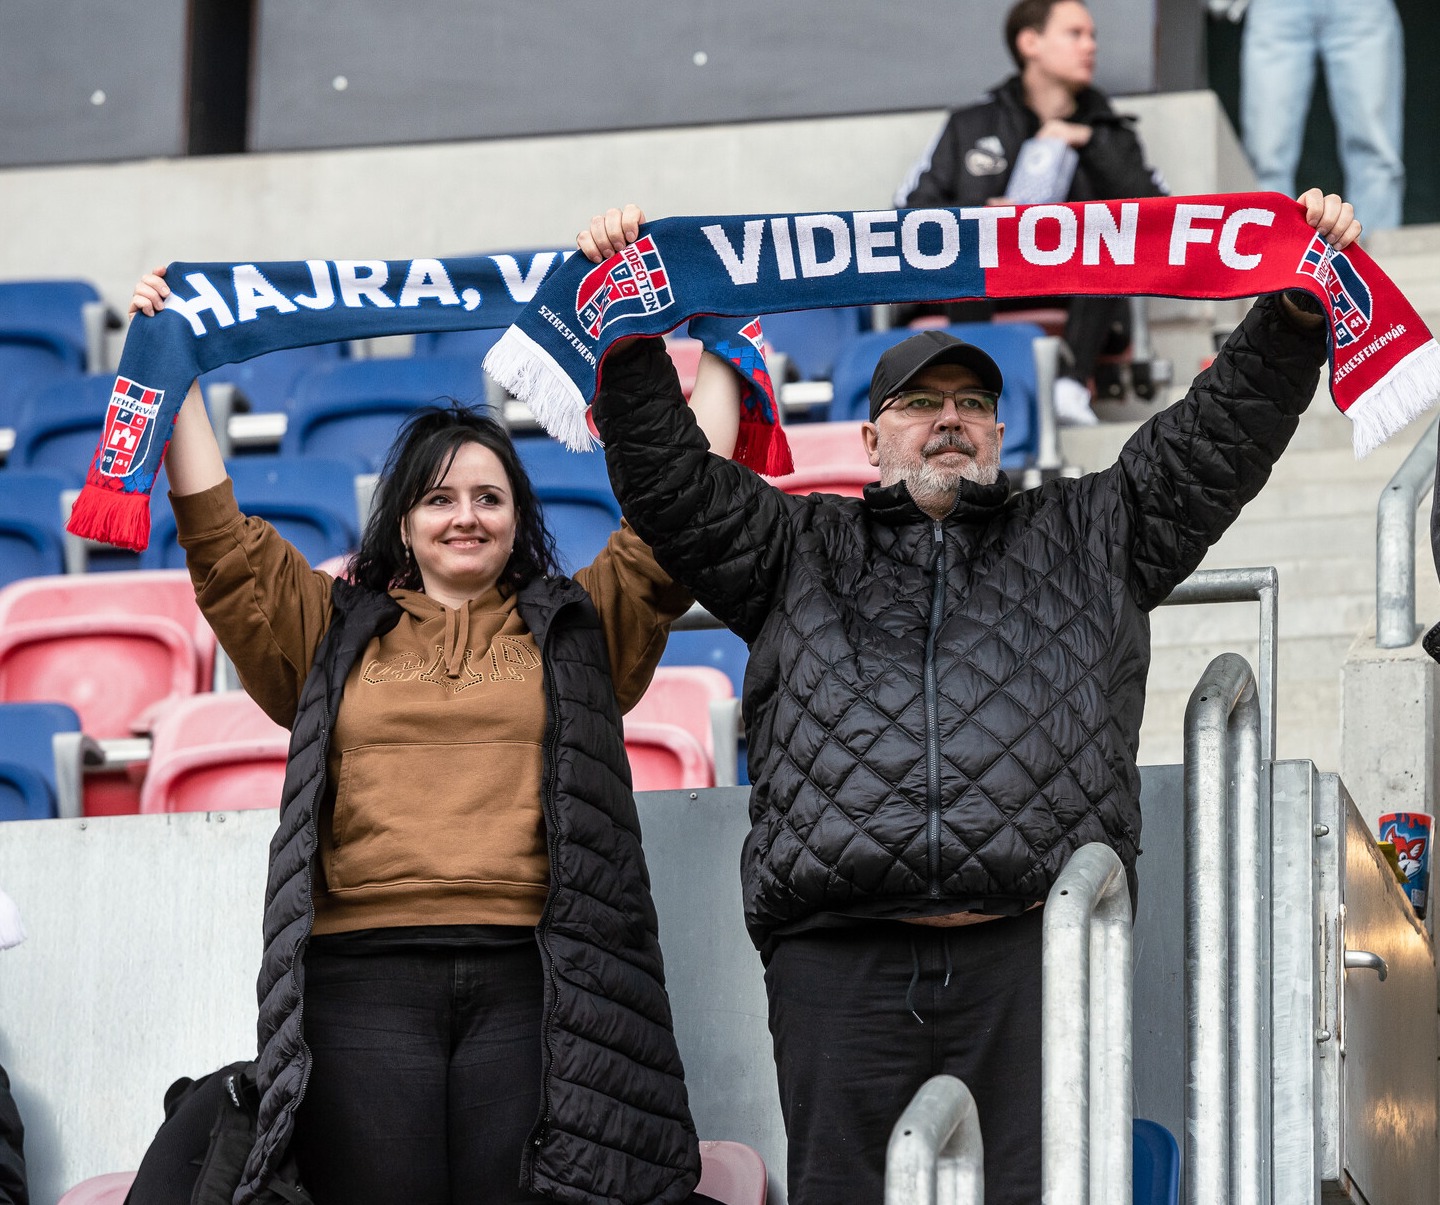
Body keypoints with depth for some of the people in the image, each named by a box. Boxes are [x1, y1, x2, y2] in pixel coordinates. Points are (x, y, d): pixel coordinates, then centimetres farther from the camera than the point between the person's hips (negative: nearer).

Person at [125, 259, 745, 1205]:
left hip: (529, 978, 0)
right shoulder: (334, 631, 19)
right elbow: (219, 535, 15)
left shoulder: (578, 628, 18)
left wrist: (716, 366, 19)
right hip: (366, 975, 0)